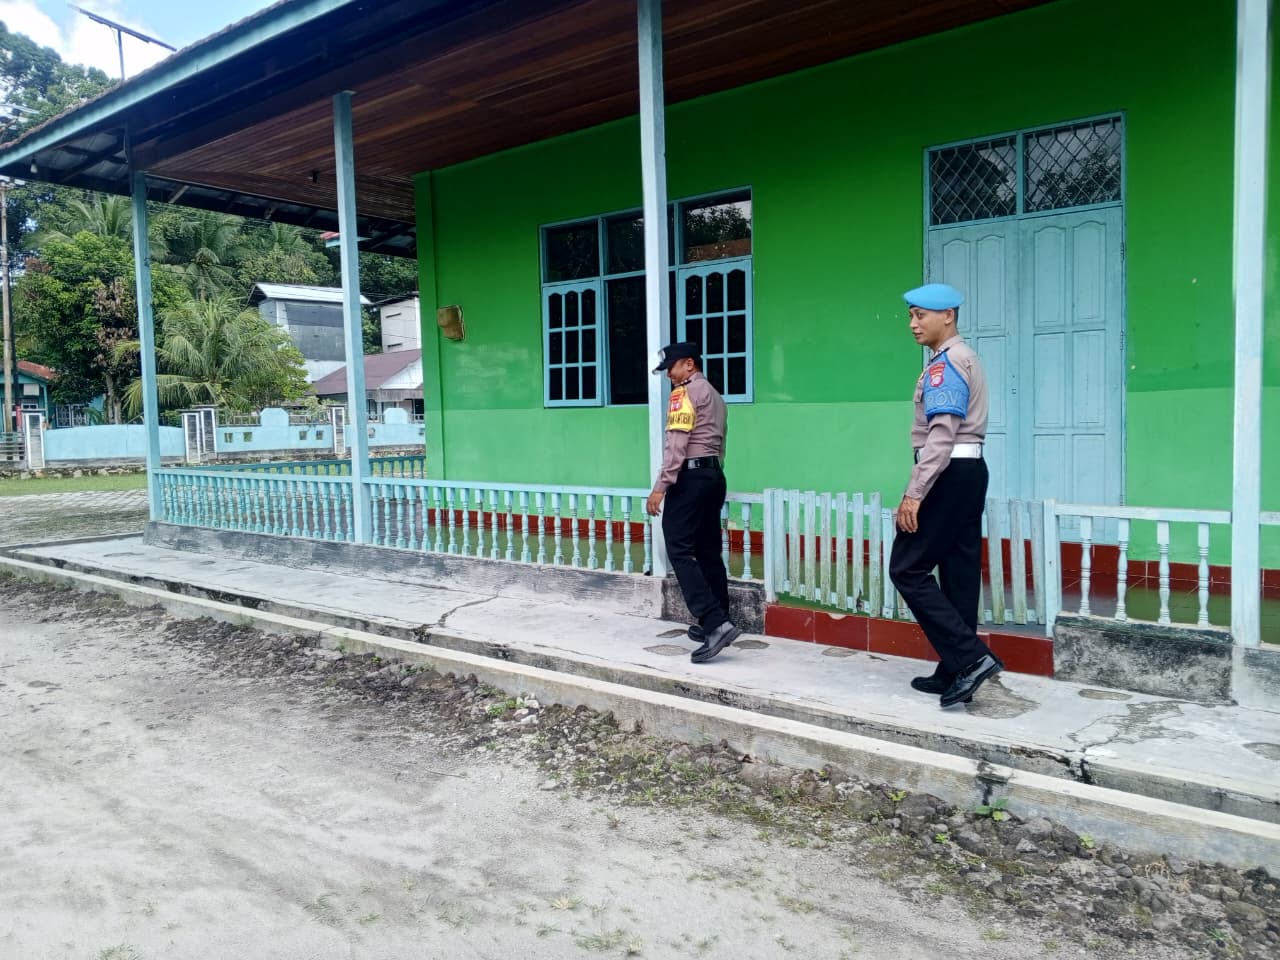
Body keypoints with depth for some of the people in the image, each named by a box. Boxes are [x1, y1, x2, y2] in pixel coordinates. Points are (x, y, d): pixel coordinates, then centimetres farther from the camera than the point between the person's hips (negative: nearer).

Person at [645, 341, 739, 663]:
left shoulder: (684, 393, -7)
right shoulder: (715, 395, 21)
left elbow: (676, 444, -16)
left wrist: (660, 487, -18)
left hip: (690, 476, -9)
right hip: (714, 475, 9)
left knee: (680, 550, -11)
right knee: (709, 551, 11)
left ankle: (716, 623, -20)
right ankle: (714, 624, 14)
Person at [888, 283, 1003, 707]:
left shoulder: (946, 362, -11)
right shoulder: (962, 358, 21)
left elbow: (941, 434, -21)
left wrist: (915, 492, -24)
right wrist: (919, 488, 18)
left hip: (949, 474, -10)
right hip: (970, 471, 10)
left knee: (908, 568, -7)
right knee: (959, 573, 10)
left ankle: (971, 657, -10)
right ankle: (956, 671, 16)